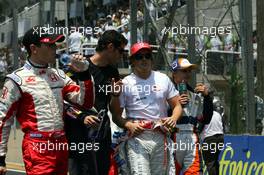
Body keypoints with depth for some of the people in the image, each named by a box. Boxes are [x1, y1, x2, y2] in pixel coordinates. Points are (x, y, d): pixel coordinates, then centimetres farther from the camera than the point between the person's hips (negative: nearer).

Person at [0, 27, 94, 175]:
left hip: (61, 145, 6)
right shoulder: (17, 79, -4)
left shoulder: (59, 75, 14)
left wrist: (83, 73, -2)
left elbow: (85, 102, 11)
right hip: (36, 146, -6)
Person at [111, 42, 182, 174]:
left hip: (161, 137, 4)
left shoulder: (163, 79, 16)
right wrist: (128, 125, -14)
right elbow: (116, 115, 6)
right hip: (137, 136, -3)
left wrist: (173, 118, -4)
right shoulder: (125, 83, 6)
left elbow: (177, 105, 18)